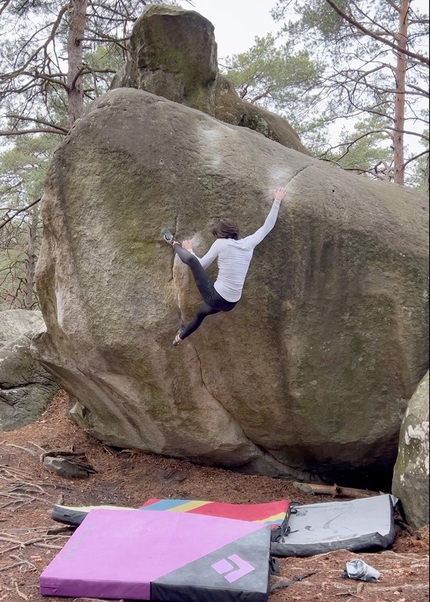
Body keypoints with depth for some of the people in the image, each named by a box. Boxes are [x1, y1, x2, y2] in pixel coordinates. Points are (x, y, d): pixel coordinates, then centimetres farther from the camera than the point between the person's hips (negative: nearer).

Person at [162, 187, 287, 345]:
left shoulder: (221, 243, -8)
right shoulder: (248, 243, 4)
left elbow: (201, 266, 1)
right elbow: (268, 226, 16)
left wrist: (190, 250, 17)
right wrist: (277, 202, 24)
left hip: (214, 297, -7)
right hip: (229, 304, 7)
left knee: (190, 259, -7)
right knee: (201, 312, 36)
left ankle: (174, 244, 24)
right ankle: (180, 337, 56)